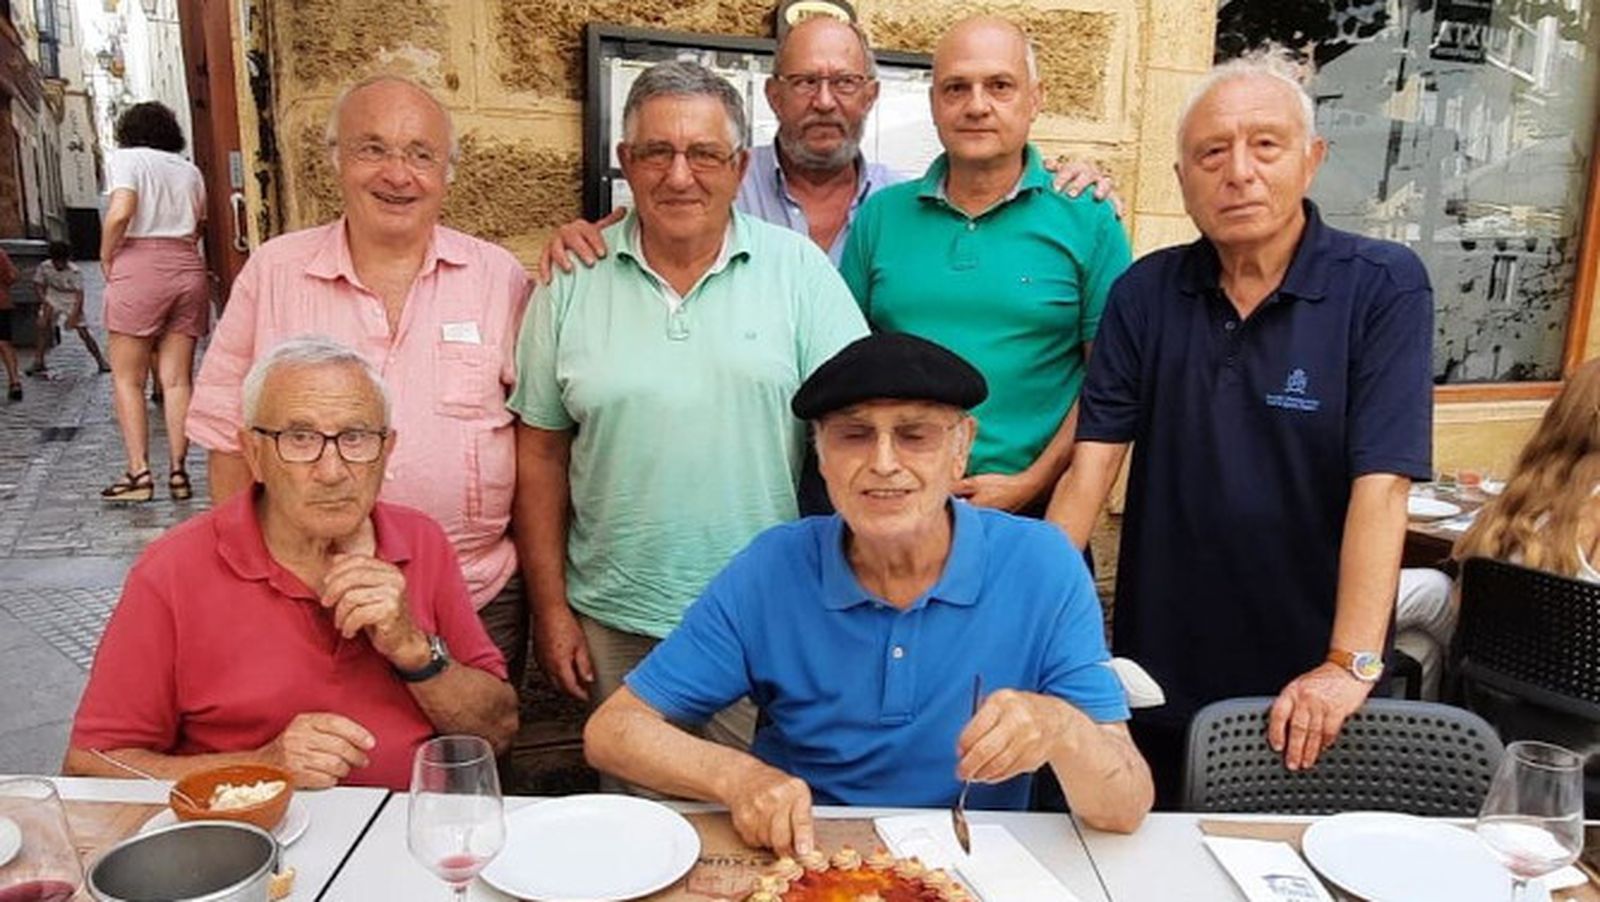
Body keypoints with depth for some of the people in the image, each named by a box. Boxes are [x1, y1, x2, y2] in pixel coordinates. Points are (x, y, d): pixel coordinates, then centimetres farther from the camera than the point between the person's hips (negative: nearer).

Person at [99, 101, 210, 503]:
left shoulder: (124, 158, 3)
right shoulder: (189, 170, 18)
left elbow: (120, 213, -12)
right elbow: (197, 228, 11)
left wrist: (106, 259, -1)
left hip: (139, 265, -4)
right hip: (188, 268, 4)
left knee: (127, 379, 2)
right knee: (177, 381, 5)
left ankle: (139, 473, -3)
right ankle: (178, 470, 2)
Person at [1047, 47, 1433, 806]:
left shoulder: (1384, 288, -9)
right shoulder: (1145, 293, -1)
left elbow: (1381, 484, -17)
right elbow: (1093, 459, -6)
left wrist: (1350, 665, -22)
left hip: (1304, 693, -2)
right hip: (1159, 680, 2)